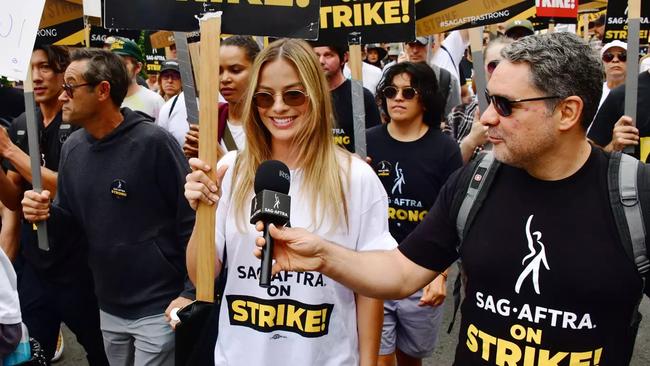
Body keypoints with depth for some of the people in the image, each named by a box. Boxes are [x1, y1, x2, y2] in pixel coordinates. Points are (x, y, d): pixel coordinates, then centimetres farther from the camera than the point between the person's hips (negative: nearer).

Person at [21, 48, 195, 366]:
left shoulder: (153, 142, -19)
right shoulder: (72, 147, 2)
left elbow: (191, 219, -17)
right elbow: (70, 220, 11)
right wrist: (47, 214, -11)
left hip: (158, 306, -6)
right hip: (108, 306, 7)